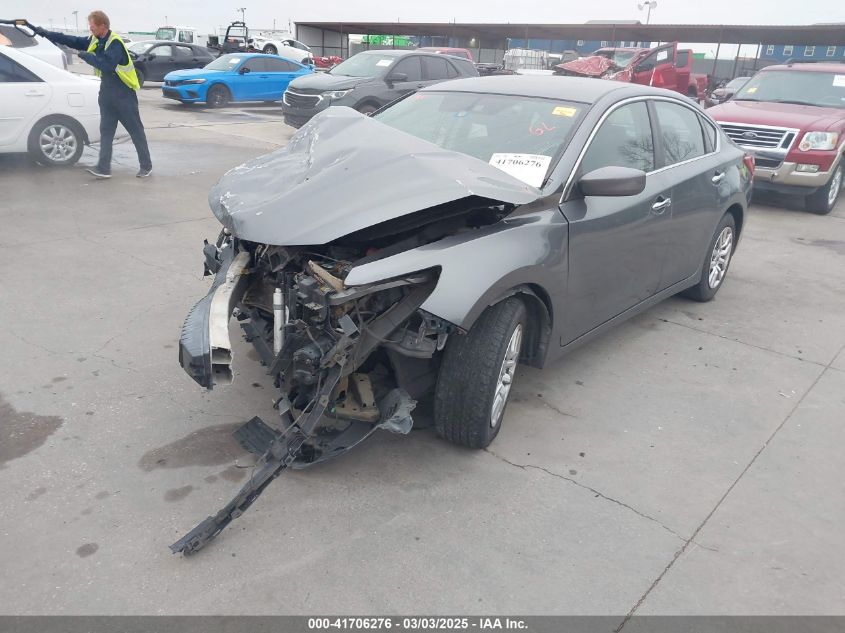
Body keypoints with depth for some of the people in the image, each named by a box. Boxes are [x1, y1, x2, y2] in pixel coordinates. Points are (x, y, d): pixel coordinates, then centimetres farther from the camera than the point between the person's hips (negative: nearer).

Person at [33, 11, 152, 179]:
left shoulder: (115, 43, -17)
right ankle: (103, 168, 5)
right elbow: (73, 41, 14)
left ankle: (146, 166, 7)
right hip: (107, 93, 8)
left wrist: (86, 56, -19)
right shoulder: (95, 41, 8)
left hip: (124, 94, -8)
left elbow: (107, 65, -29)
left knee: (136, 130, -1)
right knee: (105, 131, 4)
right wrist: (45, 33, 14)